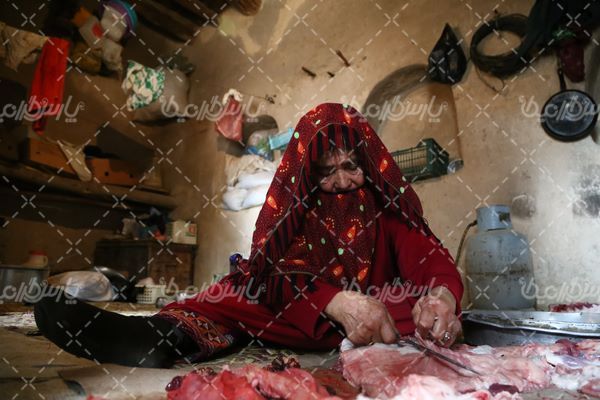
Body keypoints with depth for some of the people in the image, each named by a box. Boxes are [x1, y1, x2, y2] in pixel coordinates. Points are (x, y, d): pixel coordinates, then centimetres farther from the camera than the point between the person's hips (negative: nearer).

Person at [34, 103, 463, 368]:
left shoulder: (387, 201, -3)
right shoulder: (293, 202, -4)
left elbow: (433, 261, -14)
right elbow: (273, 274, -19)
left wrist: (441, 296, -40)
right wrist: (336, 302, -39)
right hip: (302, 315, 1)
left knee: (436, 311, -31)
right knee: (245, 290, -24)